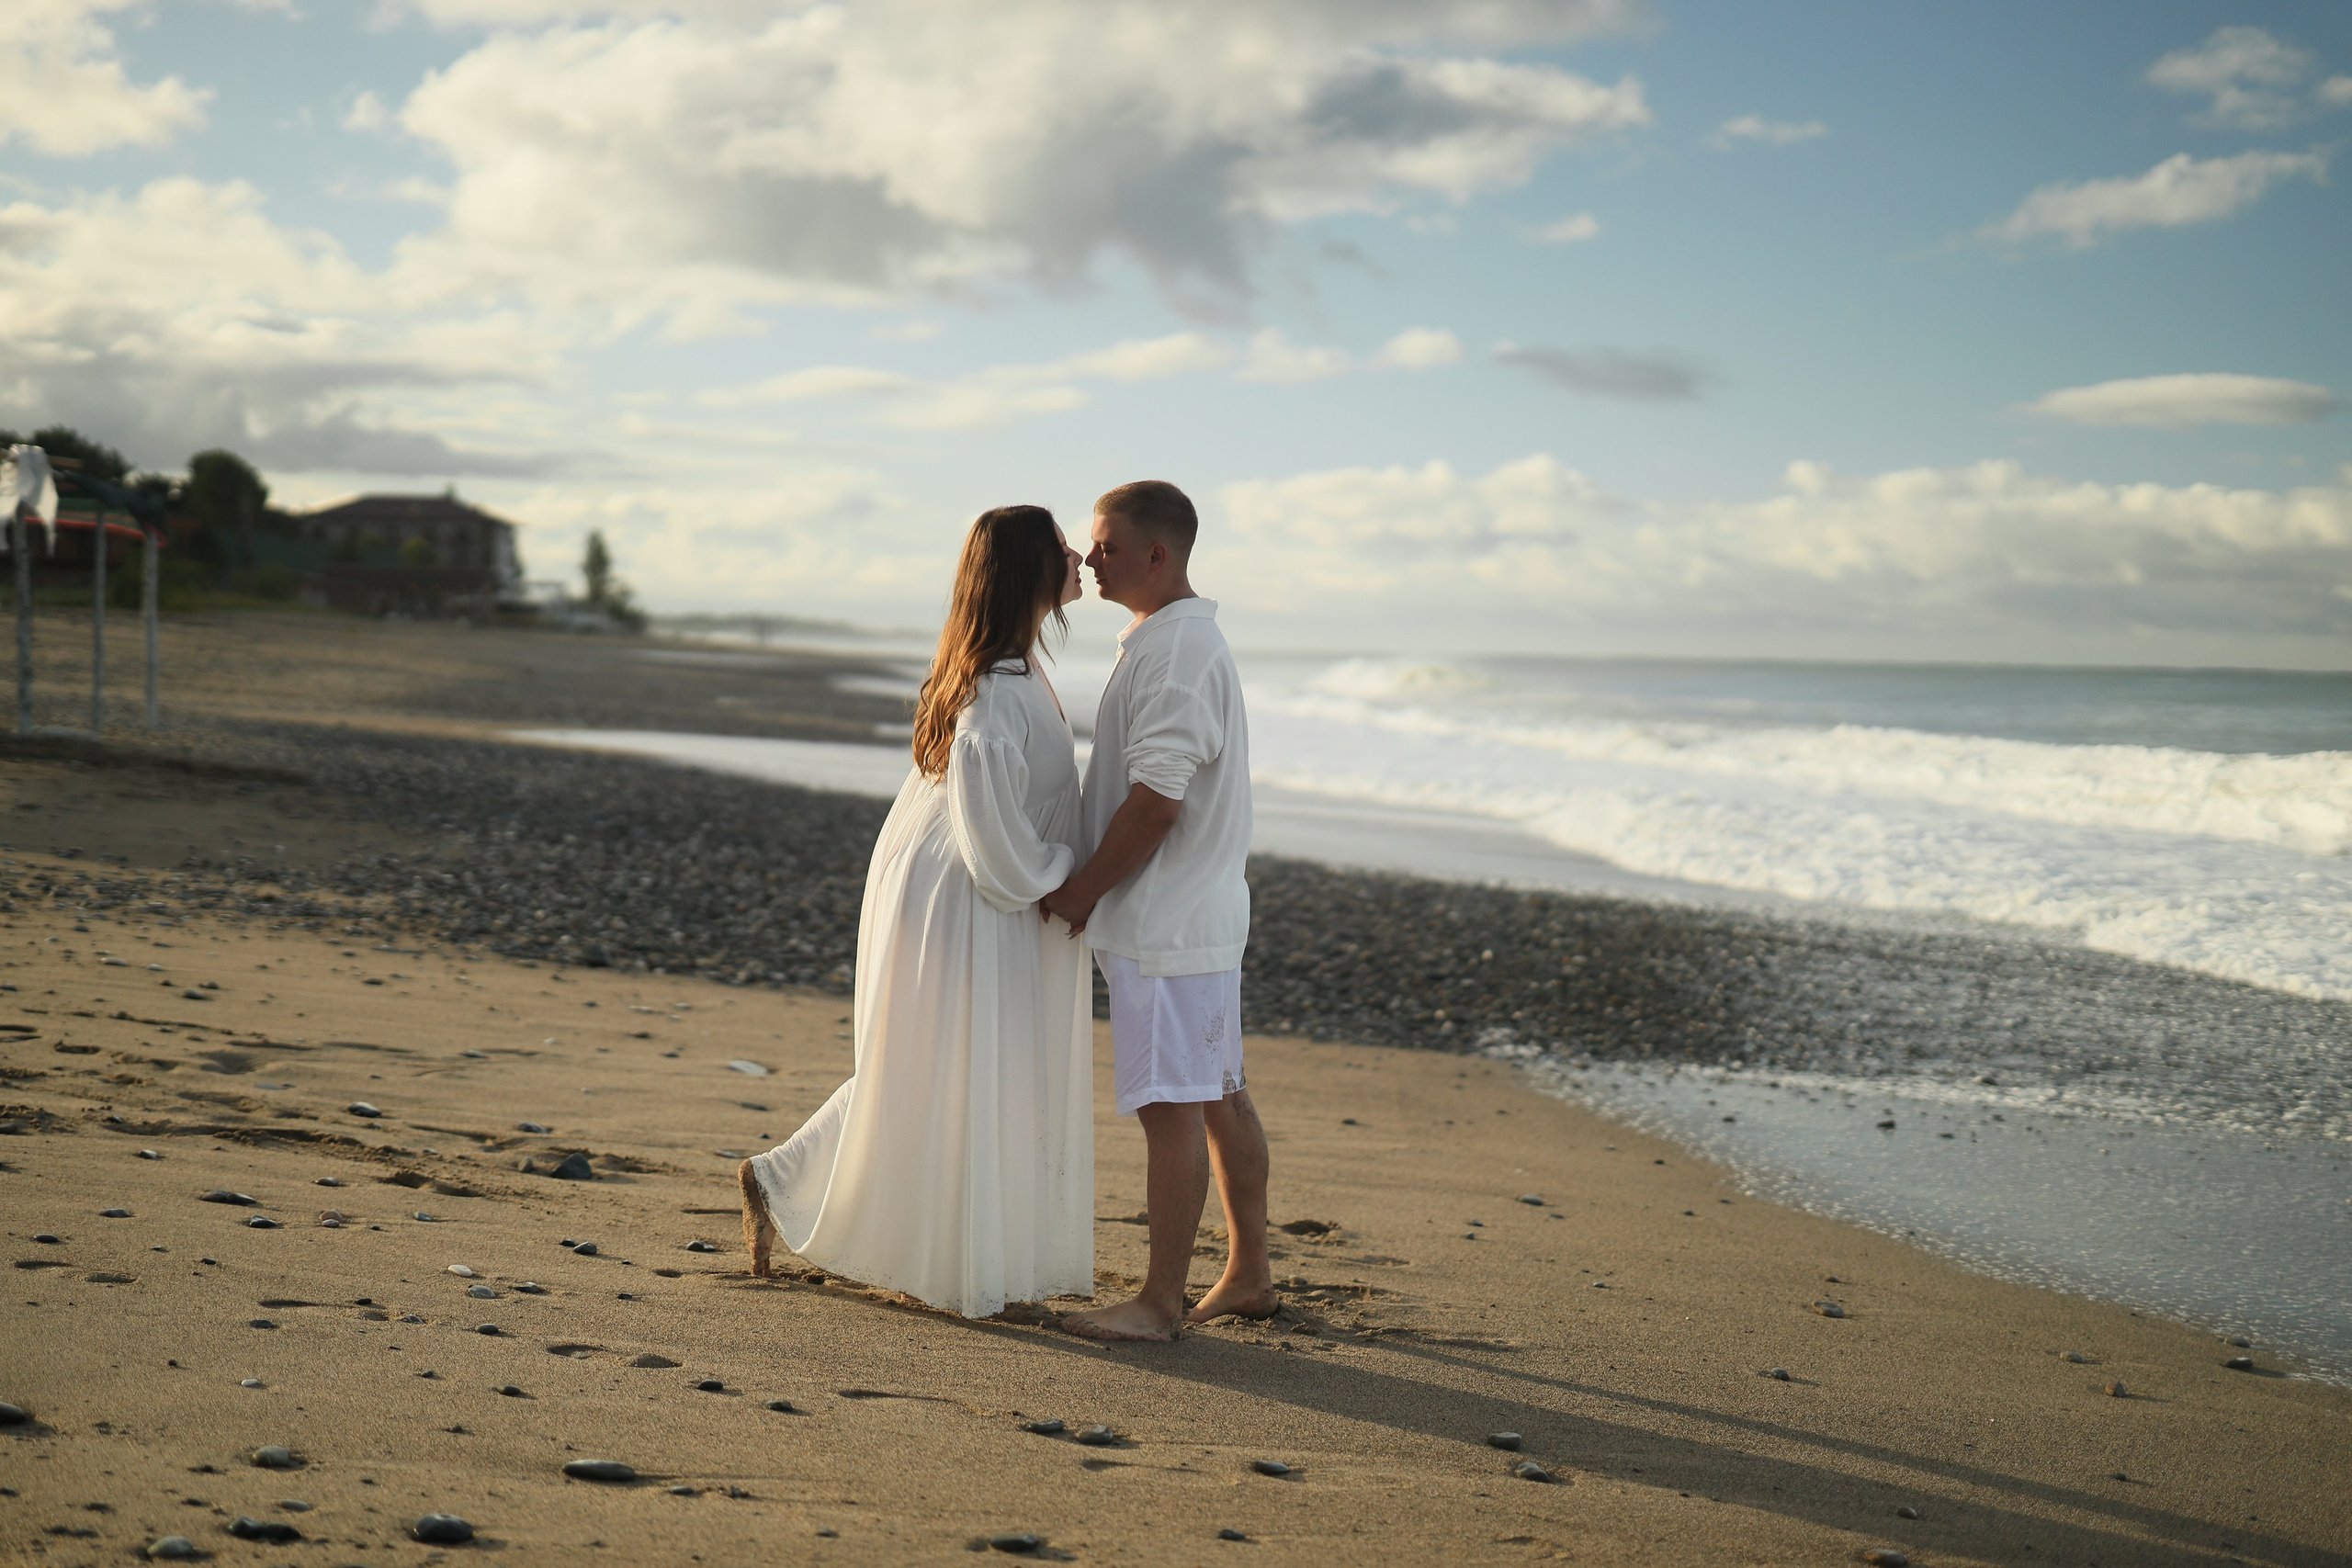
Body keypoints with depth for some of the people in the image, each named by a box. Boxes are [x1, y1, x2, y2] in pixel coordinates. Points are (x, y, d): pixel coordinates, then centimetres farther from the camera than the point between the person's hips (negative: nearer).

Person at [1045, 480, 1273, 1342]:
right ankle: (1248, 1273, 24)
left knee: (1172, 1107, -5)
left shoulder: (1176, 651, -18)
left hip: (1170, 922, -11)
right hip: (1200, 914, 11)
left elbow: (1156, 799, -22)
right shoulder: (1177, 639, 16)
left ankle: (1161, 1301, 1)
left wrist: (1083, 888, -13)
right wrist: (1091, 885, 18)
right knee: (1220, 1097, 15)